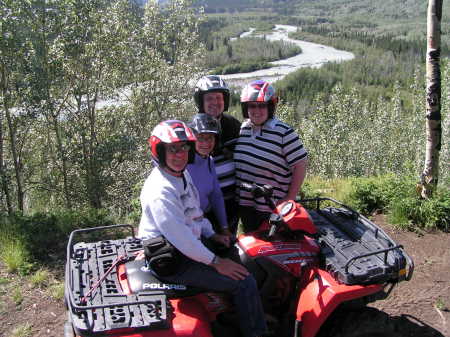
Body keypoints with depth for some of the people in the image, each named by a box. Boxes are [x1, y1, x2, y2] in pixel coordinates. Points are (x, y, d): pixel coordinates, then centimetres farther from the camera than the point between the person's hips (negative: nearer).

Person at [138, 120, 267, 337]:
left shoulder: (182, 173, 7)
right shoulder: (160, 191, -26)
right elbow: (179, 238, -28)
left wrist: (211, 235, 10)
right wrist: (215, 262, -22)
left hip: (189, 247, 10)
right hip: (172, 264, -10)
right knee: (244, 282, -14)